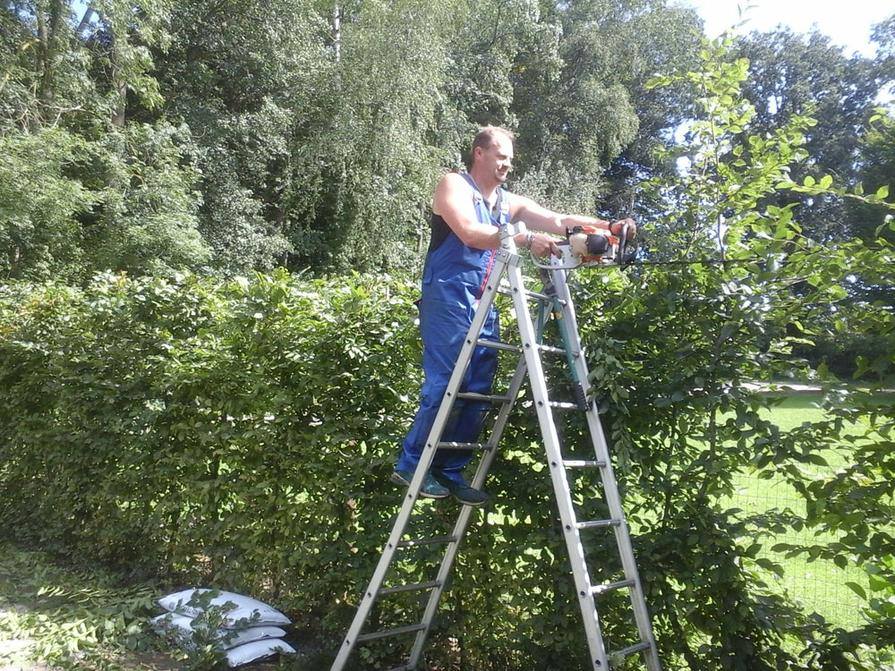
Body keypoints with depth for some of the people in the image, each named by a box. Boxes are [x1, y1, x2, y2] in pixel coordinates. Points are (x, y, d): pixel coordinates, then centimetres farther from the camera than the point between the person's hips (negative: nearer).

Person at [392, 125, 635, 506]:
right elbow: (470, 233, -17)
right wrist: (526, 239, -24)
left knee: (478, 390, 3)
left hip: (484, 304, 7)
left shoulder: (509, 202, 19)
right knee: (446, 384, -13)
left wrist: (608, 228, -2)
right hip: (449, 298, -7)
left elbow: (560, 221, 12)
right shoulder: (454, 185, 1)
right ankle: (411, 464, 0)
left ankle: (450, 472, 11)